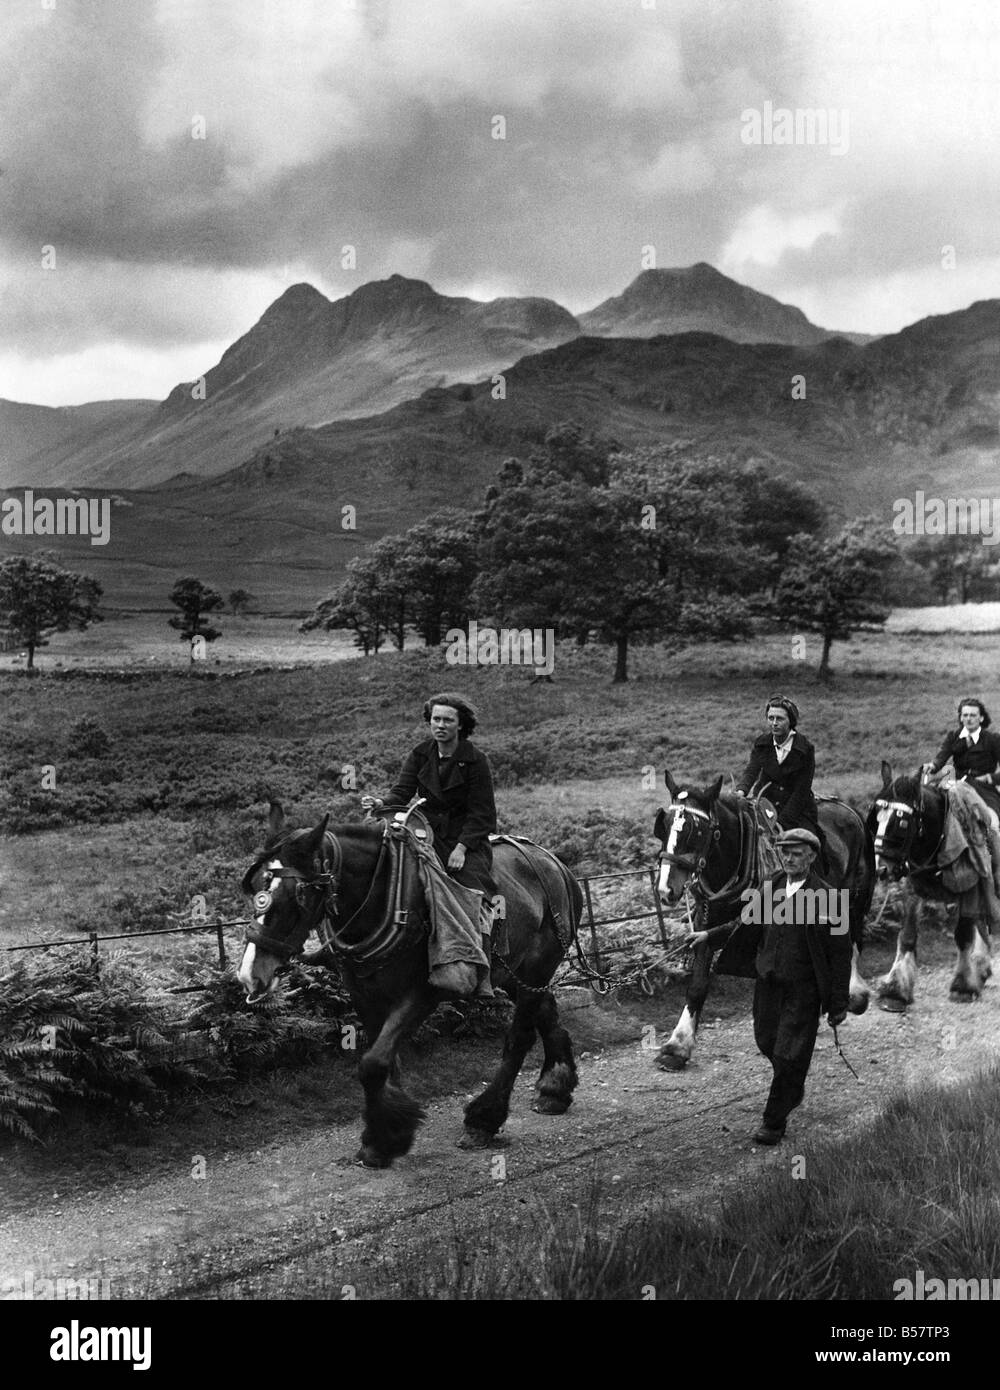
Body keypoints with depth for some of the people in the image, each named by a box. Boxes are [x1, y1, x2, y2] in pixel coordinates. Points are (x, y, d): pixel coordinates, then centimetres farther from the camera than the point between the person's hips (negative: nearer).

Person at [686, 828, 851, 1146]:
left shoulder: (826, 896, -15)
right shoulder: (770, 889, 2)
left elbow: (840, 954, -11)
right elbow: (746, 925, 18)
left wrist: (838, 1004, -11)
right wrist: (709, 936, 8)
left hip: (803, 989, -6)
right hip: (768, 982, 6)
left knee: (788, 1055, -2)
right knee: (767, 1041, 19)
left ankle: (774, 1122, 12)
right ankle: (794, 1087, 47)